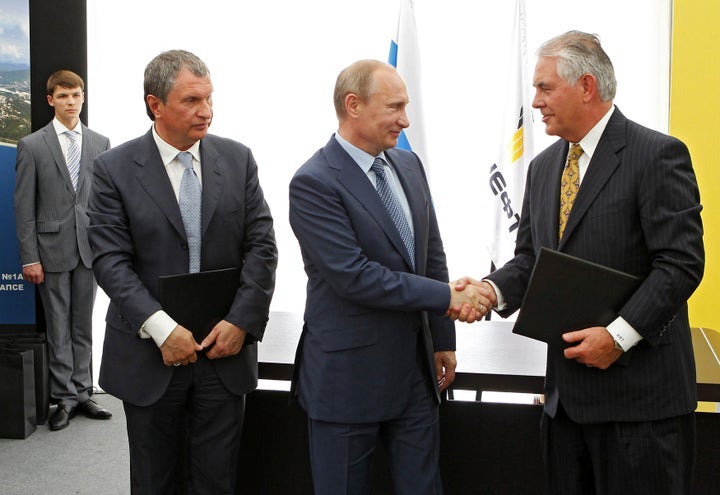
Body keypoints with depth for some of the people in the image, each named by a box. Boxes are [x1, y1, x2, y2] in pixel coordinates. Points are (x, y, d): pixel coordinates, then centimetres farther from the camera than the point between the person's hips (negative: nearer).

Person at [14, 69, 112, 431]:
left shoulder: (100, 143, 7)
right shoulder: (32, 145, 0)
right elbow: (24, 207, -3)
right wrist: (29, 258, -8)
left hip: (90, 247, 2)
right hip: (52, 248, -2)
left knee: (83, 325, 11)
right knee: (58, 327, 5)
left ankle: (81, 392, 21)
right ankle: (64, 397, 15)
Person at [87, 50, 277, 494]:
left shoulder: (238, 159, 3)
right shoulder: (115, 168, -4)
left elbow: (262, 247, 1)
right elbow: (110, 260, -10)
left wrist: (241, 320, -10)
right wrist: (161, 328, -18)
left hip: (225, 346, 2)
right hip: (149, 353, -1)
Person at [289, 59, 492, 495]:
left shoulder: (409, 165, 7)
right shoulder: (313, 183, -16)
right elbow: (354, 276, -23)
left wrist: (443, 340, 13)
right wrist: (447, 296, -20)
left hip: (415, 369, 6)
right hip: (348, 376, -6)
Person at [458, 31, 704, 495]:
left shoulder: (657, 155, -10)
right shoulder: (543, 167, 12)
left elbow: (682, 262, -15)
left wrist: (618, 335, -20)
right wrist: (493, 290, -6)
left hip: (639, 389, -7)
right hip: (567, 388, 7)